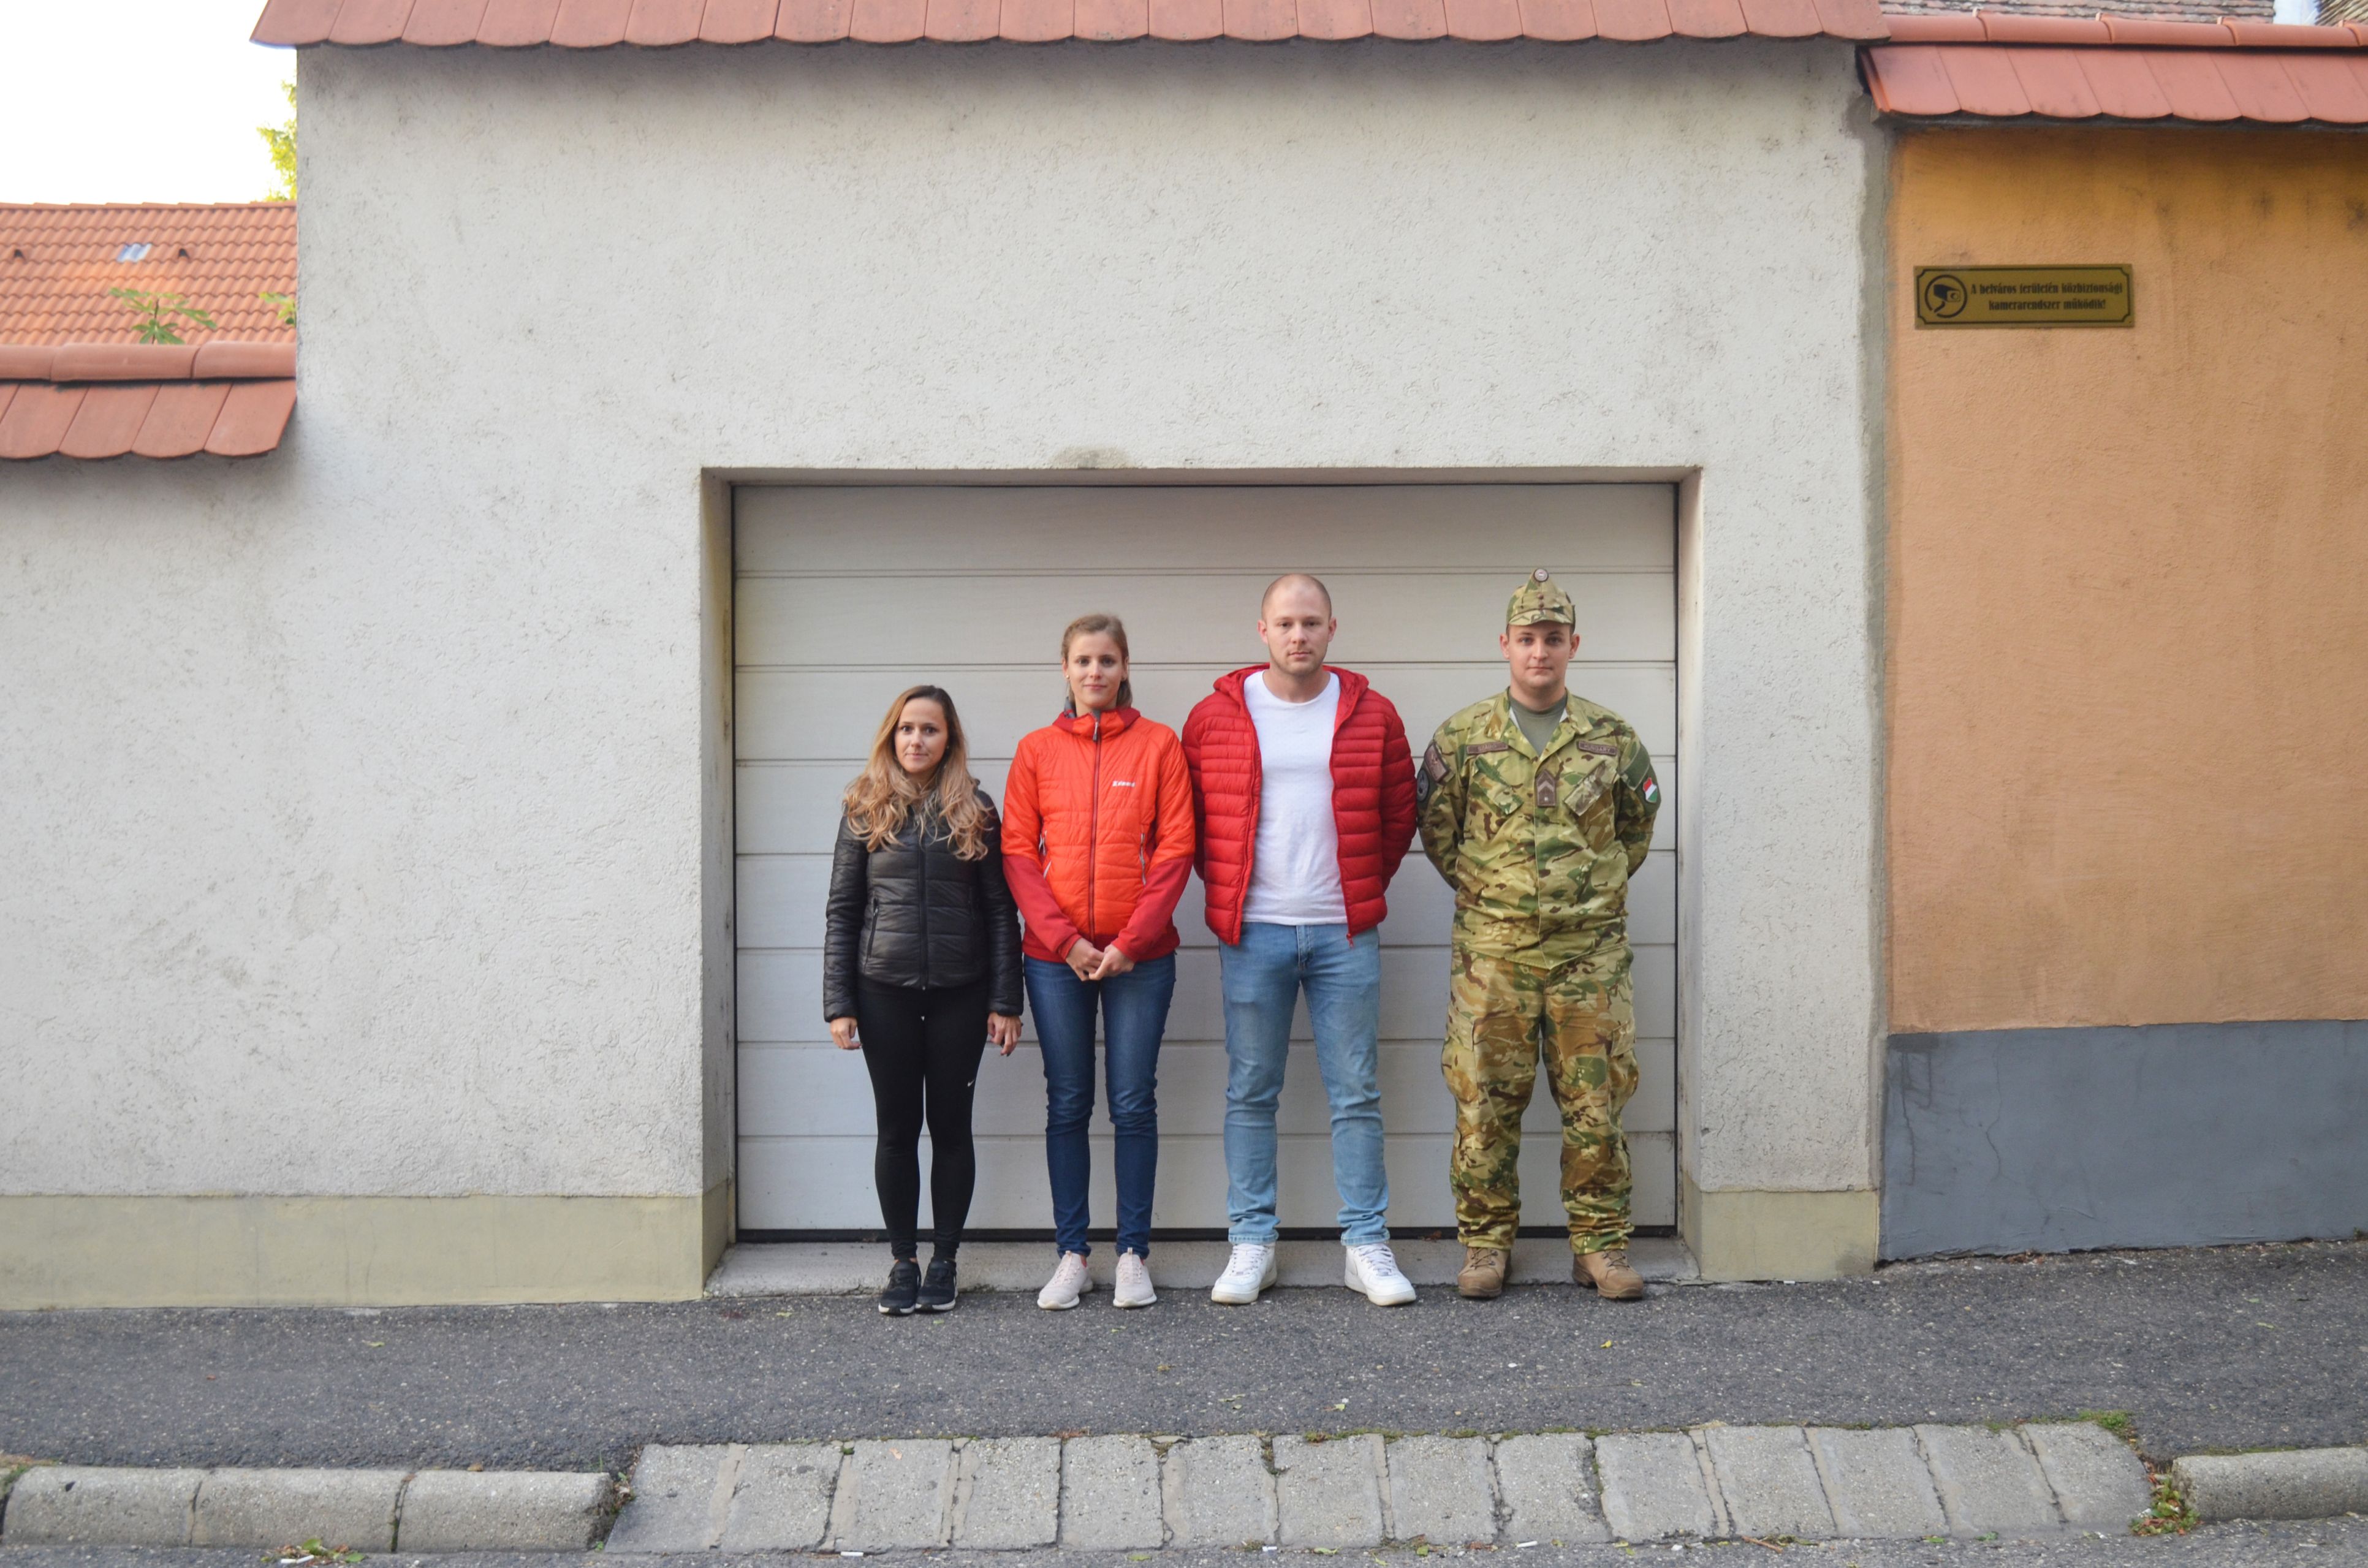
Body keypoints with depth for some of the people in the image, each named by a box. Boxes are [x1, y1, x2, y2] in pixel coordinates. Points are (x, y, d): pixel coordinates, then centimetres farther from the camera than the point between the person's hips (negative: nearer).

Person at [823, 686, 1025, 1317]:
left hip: (960, 992, 0)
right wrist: (839, 1003, -3)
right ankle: (902, 1263, 14)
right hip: (885, 992, 0)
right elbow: (841, 911, 4)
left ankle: (945, 1261, 16)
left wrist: (1005, 1001, -3)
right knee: (897, 1127, 5)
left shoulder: (975, 812, 4)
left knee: (951, 1124, 5)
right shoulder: (865, 810, 5)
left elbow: (1000, 911, 3)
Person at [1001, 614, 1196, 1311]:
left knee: (1134, 1103, 3)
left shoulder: (1158, 744, 3)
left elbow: (1174, 849, -2)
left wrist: (1130, 942, -10)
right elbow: (1017, 852, 2)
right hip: (1056, 957, 1)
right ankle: (1071, 1255, 13)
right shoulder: (1037, 750, 6)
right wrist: (1064, 939, -8)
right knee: (1068, 1104, 6)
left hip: (1140, 956, -1)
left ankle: (1134, 1253, 12)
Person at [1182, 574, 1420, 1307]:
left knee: (1357, 1095, 4)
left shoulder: (1373, 715, 4)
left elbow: (1399, 815, 13)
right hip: (1252, 934, 0)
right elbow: (1190, 819, 11)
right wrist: (1227, 889, 7)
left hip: (1344, 934, 1)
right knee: (1250, 1094, 5)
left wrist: (1364, 888, 10)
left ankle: (1366, 1245, 12)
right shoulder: (1216, 717, 2)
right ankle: (1251, 1243, 15)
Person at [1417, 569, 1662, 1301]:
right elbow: (1437, 831, 9)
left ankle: (1599, 1244, 15)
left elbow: (1638, 826, 17)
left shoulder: (1611, 737, 5)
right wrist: (1484, 889, 6)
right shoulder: (1463, 737, 2)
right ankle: (1485, 1242, 14)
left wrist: (1597, 886, 11)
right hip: (1493, 951, -1)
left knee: (1595, 1102, 4)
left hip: (1591, 950, 1)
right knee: (1486, 1102, 2)